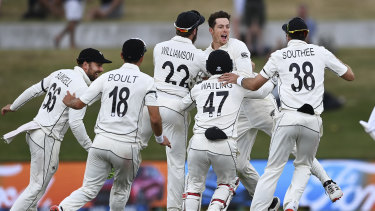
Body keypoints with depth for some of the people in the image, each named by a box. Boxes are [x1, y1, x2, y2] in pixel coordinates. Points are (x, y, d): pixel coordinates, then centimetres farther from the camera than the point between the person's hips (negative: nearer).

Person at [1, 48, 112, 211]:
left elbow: (34, 90, 17)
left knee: (51, 169, 29)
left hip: (34, 130, 9)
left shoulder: (61, 74, 8)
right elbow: (75, 123, -23)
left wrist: (13, 106, 30)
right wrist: (89, 148, -16)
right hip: (47, 138, -9)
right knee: (37, 185, -3)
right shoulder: (81, 88, -18)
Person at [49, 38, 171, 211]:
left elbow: (79, 104, 11)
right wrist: (160, 138, 12)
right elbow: (155, 118, -8)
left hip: (101, 142, 2)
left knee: (89, 189, 3)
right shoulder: (147, 81, -1)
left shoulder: (106, 77, 8)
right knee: (122, 189, 22)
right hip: (128, 146, -2)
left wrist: (68, 101, 35)